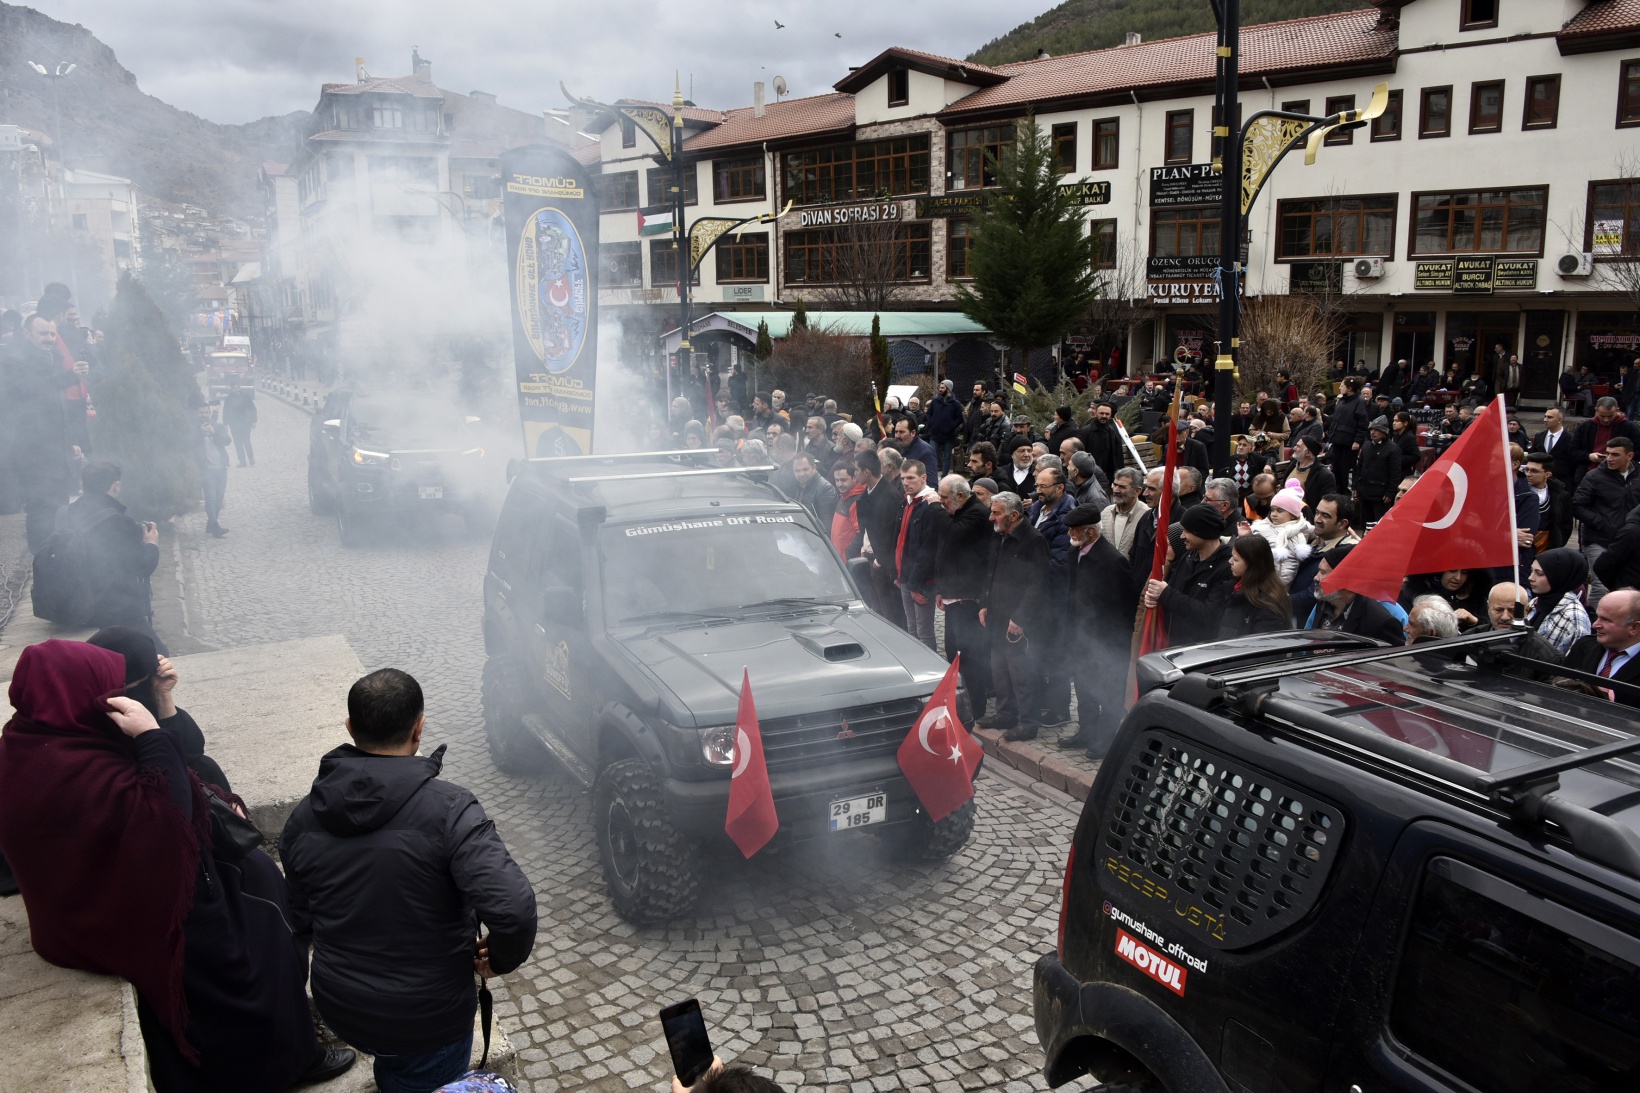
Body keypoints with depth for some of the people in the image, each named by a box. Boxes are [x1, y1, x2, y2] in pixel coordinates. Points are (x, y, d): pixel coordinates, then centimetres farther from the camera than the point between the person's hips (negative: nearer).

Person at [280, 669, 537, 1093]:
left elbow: (300, 923, 4)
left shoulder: (304, 818, -8)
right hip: (428, 1019, -4)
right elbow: (512, 907, -35)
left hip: (339, 1009, 5)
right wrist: (501, 958, -15)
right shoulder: (448, 809, -25)